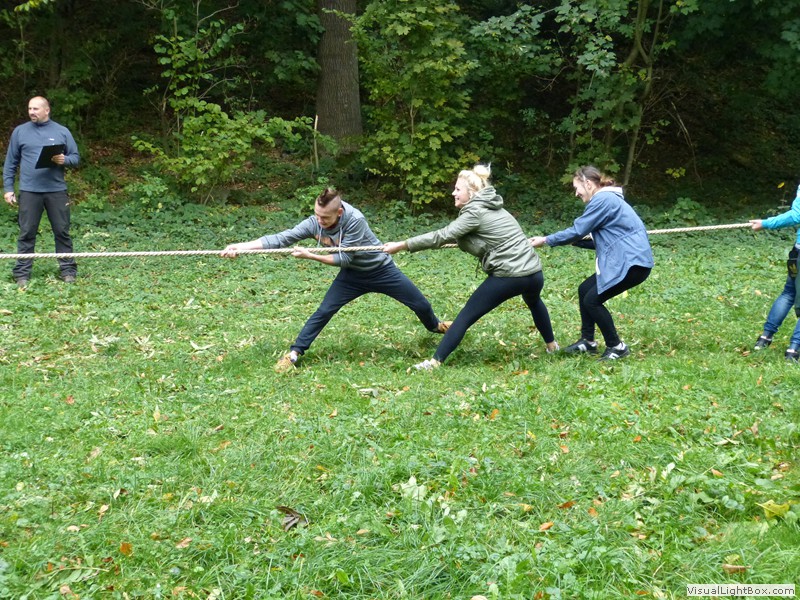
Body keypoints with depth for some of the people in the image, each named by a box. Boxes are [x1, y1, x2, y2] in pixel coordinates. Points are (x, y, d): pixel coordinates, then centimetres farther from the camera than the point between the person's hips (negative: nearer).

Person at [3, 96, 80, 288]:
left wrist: (64, 160, -15)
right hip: (29, 191, 0)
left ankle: (68, 270, 14)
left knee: (62, 231, 6)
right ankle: (22, 273, 9)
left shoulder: (62, 131, 5)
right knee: (27, 233, 3)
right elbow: (10, 162, 8)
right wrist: (8, 189, 3)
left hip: (57, 190, 0)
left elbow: (76, 157, 7)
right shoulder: (20, 131, 5)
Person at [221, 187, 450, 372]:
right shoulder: (314, 223, -24)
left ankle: (434, 326, 42)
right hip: (353, 275, 3)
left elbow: (344, 258, -32)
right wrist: (241, 246, -34)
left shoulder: (355, 220, -37)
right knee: (324, 312, -9)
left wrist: (309, 255, -37)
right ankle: (294, 353, -2)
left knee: (420, 304, 10)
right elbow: (280, 239, -26)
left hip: (381, 270, -3)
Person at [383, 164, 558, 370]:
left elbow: (443, 236, -15)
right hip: (534, 272, 8)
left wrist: (401, 245, -13)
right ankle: (552, 345, 52)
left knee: (466, 317, -2)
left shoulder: (476, 212, -10)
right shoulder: (492, 207, 17)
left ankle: (435, 362, -4)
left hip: (508, 276, -8)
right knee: (534, 302, 40)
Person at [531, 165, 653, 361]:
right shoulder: (607, 198, 19)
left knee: (592, 300, -7)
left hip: (633, 262, -10)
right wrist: (577, 241, 9)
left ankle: (617, 347, 4)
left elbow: (577, 230, -14)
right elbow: (600, 240, 20)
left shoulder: (602, 200, -14)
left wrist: (545, 240, -5)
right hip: (623, 260, 10)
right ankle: (587, 341, 22)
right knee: (585, 290, 14)